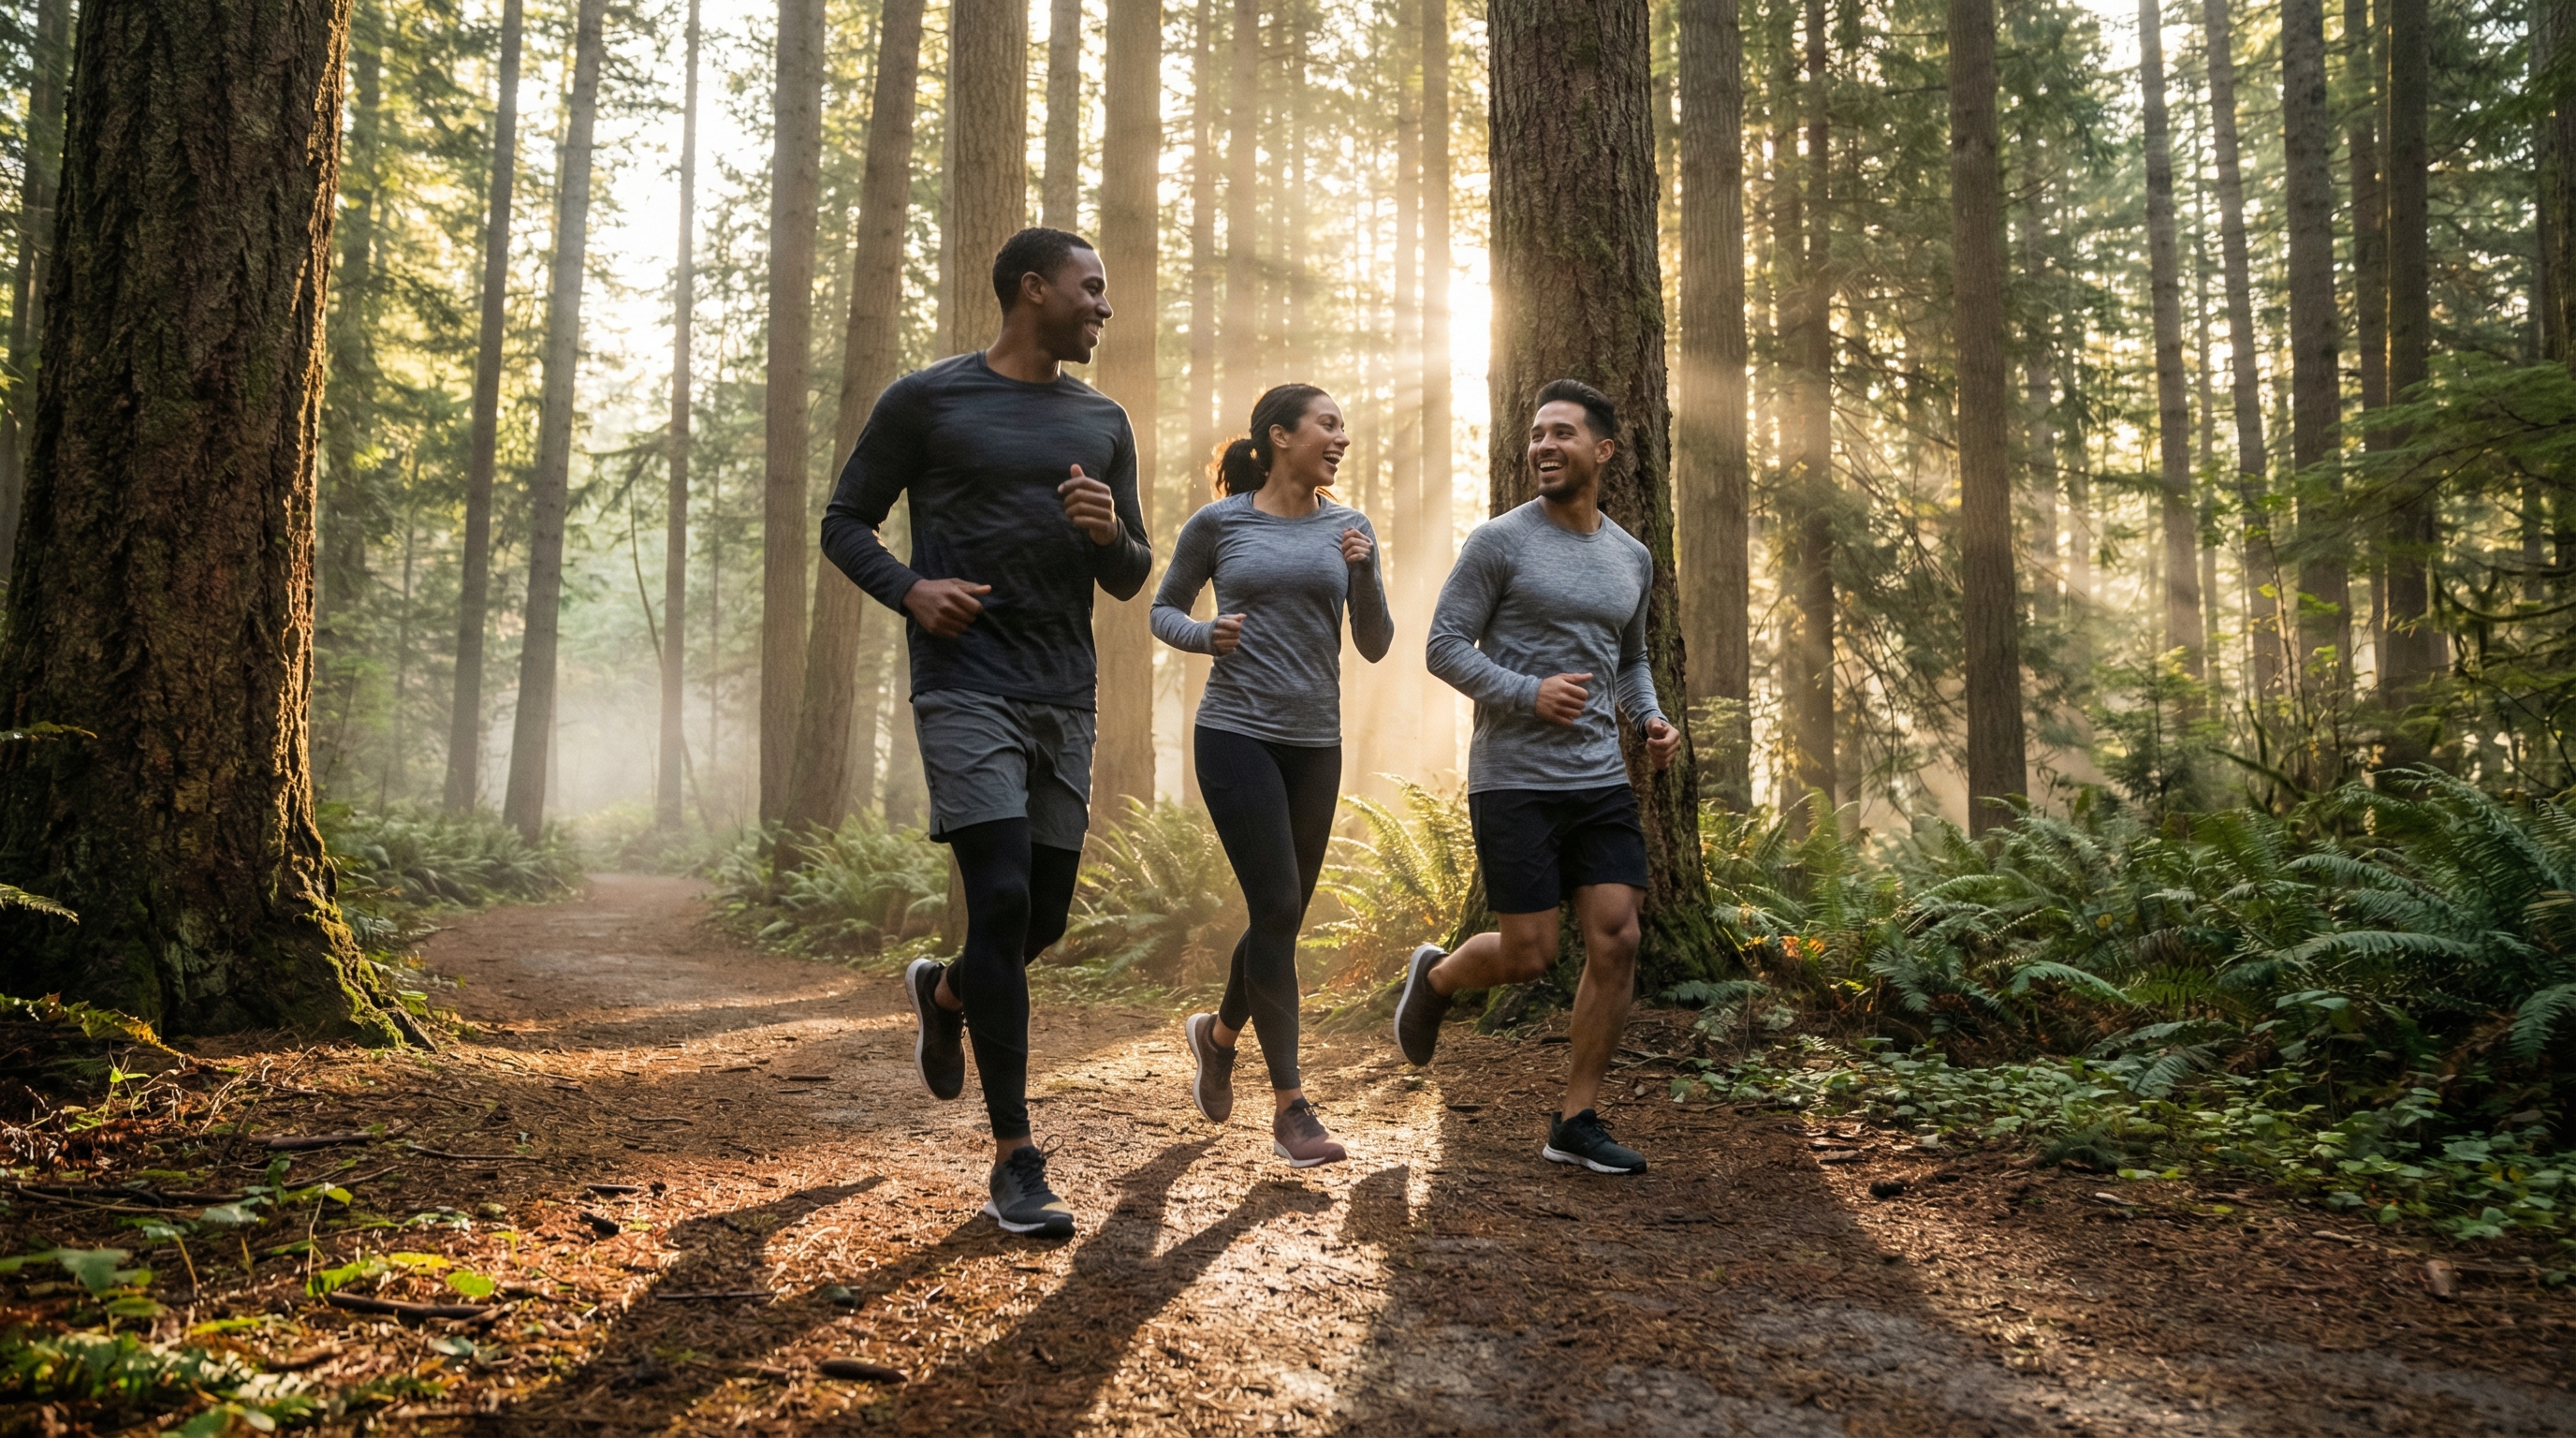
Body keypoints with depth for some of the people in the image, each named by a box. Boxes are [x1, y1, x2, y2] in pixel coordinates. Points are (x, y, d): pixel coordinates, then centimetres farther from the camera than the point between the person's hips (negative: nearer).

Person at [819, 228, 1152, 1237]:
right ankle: (1015, 1162, -5)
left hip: (1065, 697, 6)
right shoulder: (927, 400, 1)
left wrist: (1112, 534, -6)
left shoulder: (1103, 423, 15)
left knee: (1045, 917, 9)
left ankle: (943, 994, 44)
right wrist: (907, 589, -14)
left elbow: (1131, 581, 18)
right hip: (966, 687, -5)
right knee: (1003, 899, -14)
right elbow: (845, 522, 5)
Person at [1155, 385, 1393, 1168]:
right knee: (1277, 907, -11)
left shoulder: (1348, 529, 7)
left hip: (1315, 744, 4)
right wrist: (1206, 634, -11)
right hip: (1235, 734, -4)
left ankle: (1219, 1031, 39)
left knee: (1283, 918, 10)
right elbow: (1164, 610, 11)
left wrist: (1363, 574, -12)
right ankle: (1291, 1108, -3)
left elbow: (1375, 646, 6)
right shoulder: (1218, 523, 0)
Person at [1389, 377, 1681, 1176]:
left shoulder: (1632, 559, 13)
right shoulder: (1500, 542, -4)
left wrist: (1652, 720, 6)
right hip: (1515, 782, -5)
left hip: (1602, 783, 5)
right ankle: (1436, 977, 30)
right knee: (1529, 957, -4)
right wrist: (1529, 695, -19)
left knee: (1616, 941, -3)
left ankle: (1575, 1124, 9)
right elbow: (1445, 647, -6)